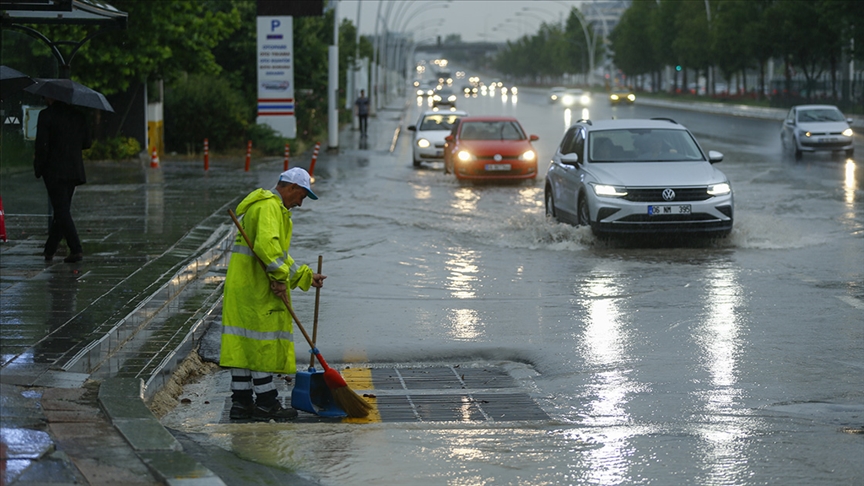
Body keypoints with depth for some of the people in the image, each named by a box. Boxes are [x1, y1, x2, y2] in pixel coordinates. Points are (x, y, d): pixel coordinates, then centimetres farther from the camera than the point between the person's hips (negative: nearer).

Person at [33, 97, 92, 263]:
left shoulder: (46, 115, -10)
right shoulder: (77, 114, 6)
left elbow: (42, 145, -13)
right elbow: (87, 143, 9)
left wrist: (38, 168, -2)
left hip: (54, 170, -6)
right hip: (74, 171, 6)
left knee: (62, 211, -6)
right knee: (62, 210, 13)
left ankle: (76, 249, -16)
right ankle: (49, 250, 21)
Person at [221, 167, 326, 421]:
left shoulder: (271, 206, 24)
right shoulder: (269, 206, -12)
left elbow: (280, 255, 30)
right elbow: (267, 244, -28)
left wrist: (306, 276, 28)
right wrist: (280, 277, -22)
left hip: (240, 285, 10)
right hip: (257, 288, -10)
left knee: (243, 344, 10)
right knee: (264, 343, -3)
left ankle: (241, 402, 13)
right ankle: (266, 403, 2)